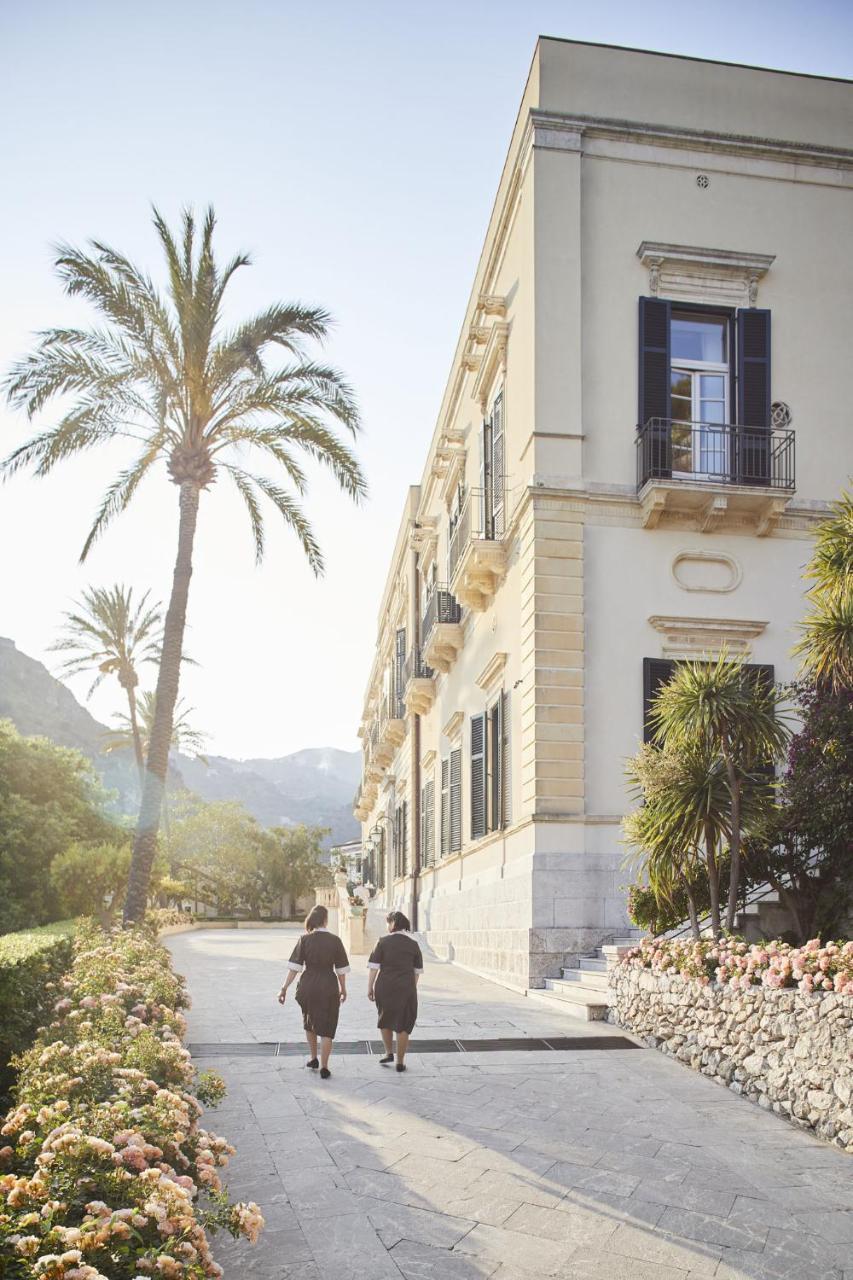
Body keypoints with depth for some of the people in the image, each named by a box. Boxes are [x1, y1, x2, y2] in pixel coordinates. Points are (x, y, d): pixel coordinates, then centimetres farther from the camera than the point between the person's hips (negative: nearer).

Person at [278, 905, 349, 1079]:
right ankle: (324, 1067, 6)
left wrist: (284, 988, -5)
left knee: (309, 1023, 25)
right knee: (326, 1027, 8)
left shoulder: (305, 939, -6)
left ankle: (313, 1058, 34)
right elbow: (341, 969, -2)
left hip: (308, 986, 2)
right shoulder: (335, 940, -7)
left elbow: (295, 967, -9)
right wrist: (343, 989, 12)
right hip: (329, 987, -1)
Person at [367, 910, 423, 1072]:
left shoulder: (383, 942, -5)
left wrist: (370, 987, 0)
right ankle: (400, 1062, 11)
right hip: (406, 988, 1)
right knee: (403, 1024, 9)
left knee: (385, 1020, 23)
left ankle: (389, 1053, 25)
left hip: (385, 987, -1)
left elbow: (373, 967, -7)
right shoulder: (413, 944, 2)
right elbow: (417, 971, 7)